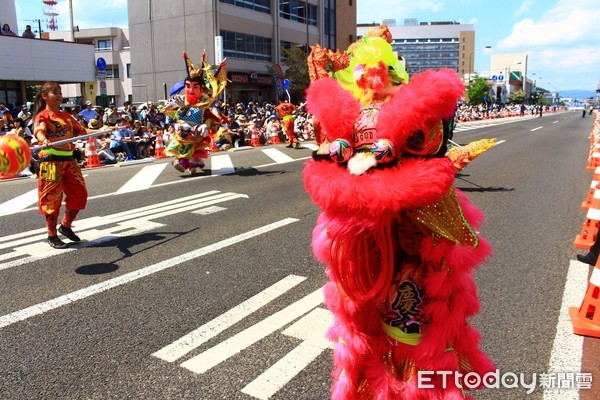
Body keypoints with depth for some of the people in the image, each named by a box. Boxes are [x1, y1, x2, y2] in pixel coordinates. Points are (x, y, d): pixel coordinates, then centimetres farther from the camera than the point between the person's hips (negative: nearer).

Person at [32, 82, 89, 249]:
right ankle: (52, 236, 13)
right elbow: (39, 131, -24)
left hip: (68, 159, 7)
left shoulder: (66, 116, 16)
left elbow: (81, 130, 18)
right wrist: (45, 141, -46)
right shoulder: (43, 115, -6)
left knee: (79, 194, 7)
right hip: (51, 160, -7)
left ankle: (66, 226, 26)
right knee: (52, 198, 0)